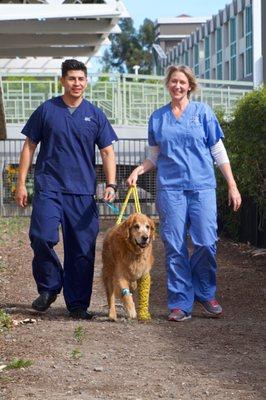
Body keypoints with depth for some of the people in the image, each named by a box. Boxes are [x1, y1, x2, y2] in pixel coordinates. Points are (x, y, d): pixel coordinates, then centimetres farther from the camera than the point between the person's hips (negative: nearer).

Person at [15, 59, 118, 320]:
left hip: (83, 192, 2)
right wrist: (21, 183, 2)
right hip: (49, 188, -2)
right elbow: (29, 147, 8)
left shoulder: (95, 115, 9)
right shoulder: (46, 110, 5)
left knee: (82, 250, 1)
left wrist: (111, 184, -6)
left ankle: (77, 305, 11)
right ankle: (48, 287, 4)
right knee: (42, 237, -19)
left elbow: (107, 152, 9)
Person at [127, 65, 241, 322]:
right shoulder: (158, 118, 11)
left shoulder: (202, 112, 6)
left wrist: (232, 185, 1)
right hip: (170, 188, 1)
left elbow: (218, 152, 6)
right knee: (174, 246, -2)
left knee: (206, 243, -8)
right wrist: (138, 170, -1)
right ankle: (180, 303, 5)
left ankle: (205, 294, 12)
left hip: (202, 186, -1)